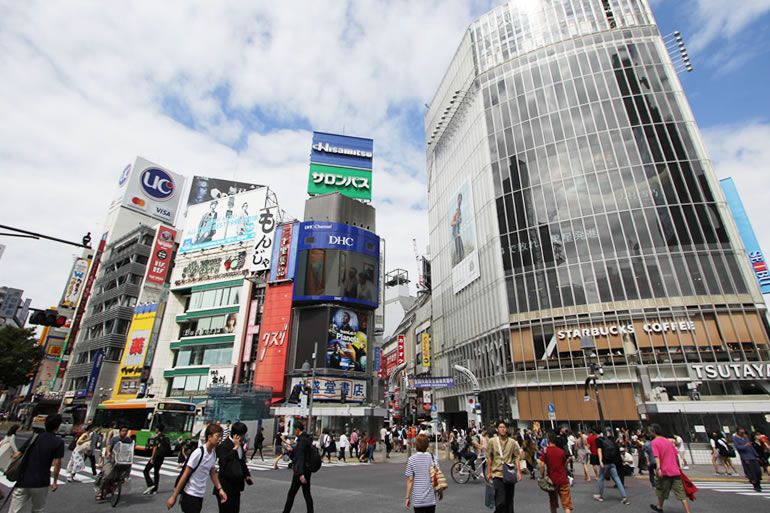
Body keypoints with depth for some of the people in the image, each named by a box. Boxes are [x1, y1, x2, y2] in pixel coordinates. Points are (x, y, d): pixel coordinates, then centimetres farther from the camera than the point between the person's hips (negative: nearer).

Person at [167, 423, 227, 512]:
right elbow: (185, 475, -15)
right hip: (190, 494, -7)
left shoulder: (214, 453, 2)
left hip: (200, 495, 7)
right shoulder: (198, 453, -21)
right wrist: (174, 497, -11)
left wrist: (220, 489, 6)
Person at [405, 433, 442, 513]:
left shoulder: (411, 459, -9)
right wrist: (440, 491, 14)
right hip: (431, 498, 2)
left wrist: (408, 497, -1)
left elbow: (410, 480, -9)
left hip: (418, 499, -2)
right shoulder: (432, 458, -4)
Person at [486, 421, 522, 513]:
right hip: (497, 474, -2)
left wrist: (518, 472, -2)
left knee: (509, 500, 13)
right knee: (500, 502, -9)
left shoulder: (513, 442, 2)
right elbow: (489, 458, 5)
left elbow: (517, 457, 6)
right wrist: (488, 472, 4)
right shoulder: (492, 442, -1)